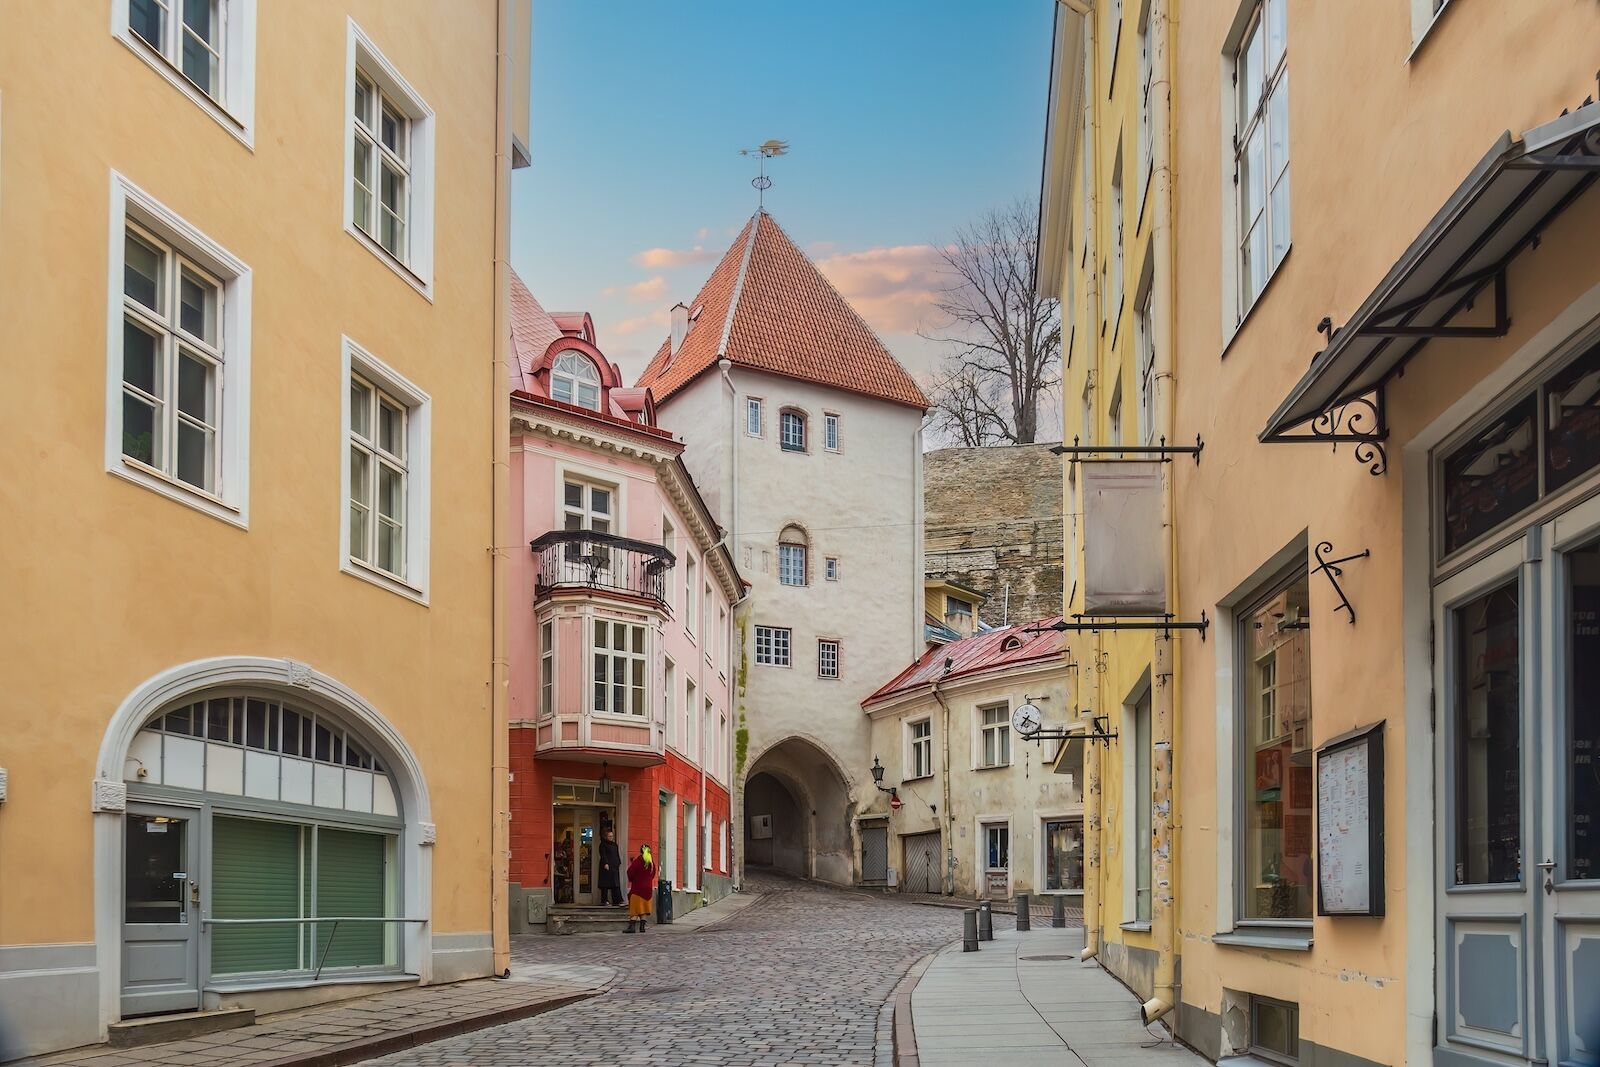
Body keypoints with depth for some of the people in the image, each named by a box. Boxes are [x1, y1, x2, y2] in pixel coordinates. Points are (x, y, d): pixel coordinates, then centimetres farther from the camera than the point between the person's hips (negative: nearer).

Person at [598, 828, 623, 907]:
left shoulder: (614, 844, 19)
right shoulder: (603, 844, -3)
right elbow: (603, 855, -12)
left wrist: (619, 863, 10)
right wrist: (605, 863, -22)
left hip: (614, 866, 7)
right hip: (607, 866, -7)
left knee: (616, 885, 1)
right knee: (605, 884, -3)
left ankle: (616, 901, -2)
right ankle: (605, 901, 2)